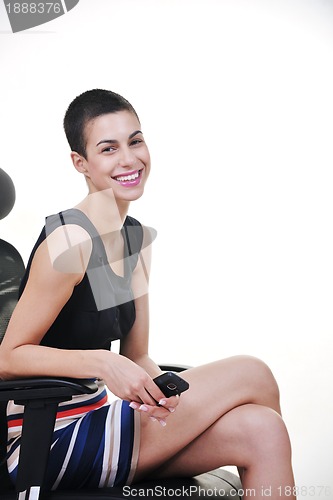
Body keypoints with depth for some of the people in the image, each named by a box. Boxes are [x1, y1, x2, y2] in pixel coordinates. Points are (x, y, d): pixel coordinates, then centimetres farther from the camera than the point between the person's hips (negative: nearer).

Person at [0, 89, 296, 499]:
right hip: (45, 443, -7)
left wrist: (158, 388, -10)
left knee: (260, 431, -13)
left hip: (95, 416, 7)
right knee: (252, 375, -14)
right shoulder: (70, 240, -17)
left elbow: (136, 356, 11)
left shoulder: (137, 240, 9)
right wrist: (102, 363, -28)